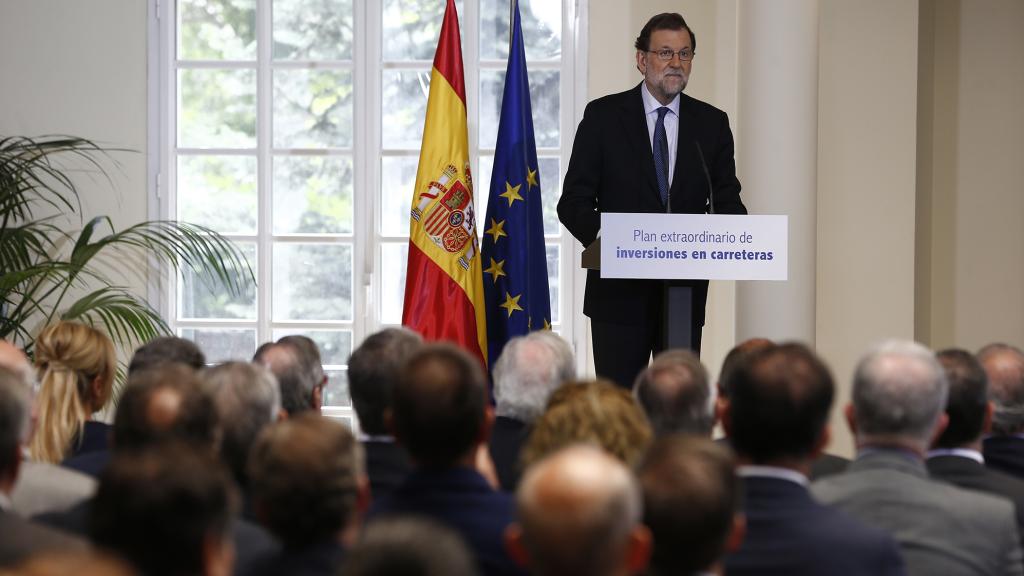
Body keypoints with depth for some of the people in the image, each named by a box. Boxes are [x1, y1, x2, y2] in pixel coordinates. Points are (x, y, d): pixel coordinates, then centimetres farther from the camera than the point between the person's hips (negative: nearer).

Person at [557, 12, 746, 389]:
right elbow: (573, 202, -2)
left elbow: (727, 201, 8)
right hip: (620, 291, -2)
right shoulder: (603, 116, 0)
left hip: (686, 291, 2)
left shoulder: (711, 123, 7)